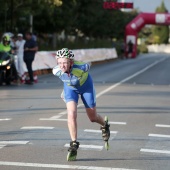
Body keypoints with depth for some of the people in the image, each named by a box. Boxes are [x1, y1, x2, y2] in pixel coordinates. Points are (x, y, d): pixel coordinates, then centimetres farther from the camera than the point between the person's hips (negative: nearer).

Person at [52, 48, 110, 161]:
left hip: (86, 86, -1)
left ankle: (105, 125, 46)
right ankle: (74, 145, -9)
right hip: (70, 88, 1)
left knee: (93, 118, 10)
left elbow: (88, 66, -13)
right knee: (71, 114, -20)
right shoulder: (56, 71, -30)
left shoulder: (81, 67, -39)